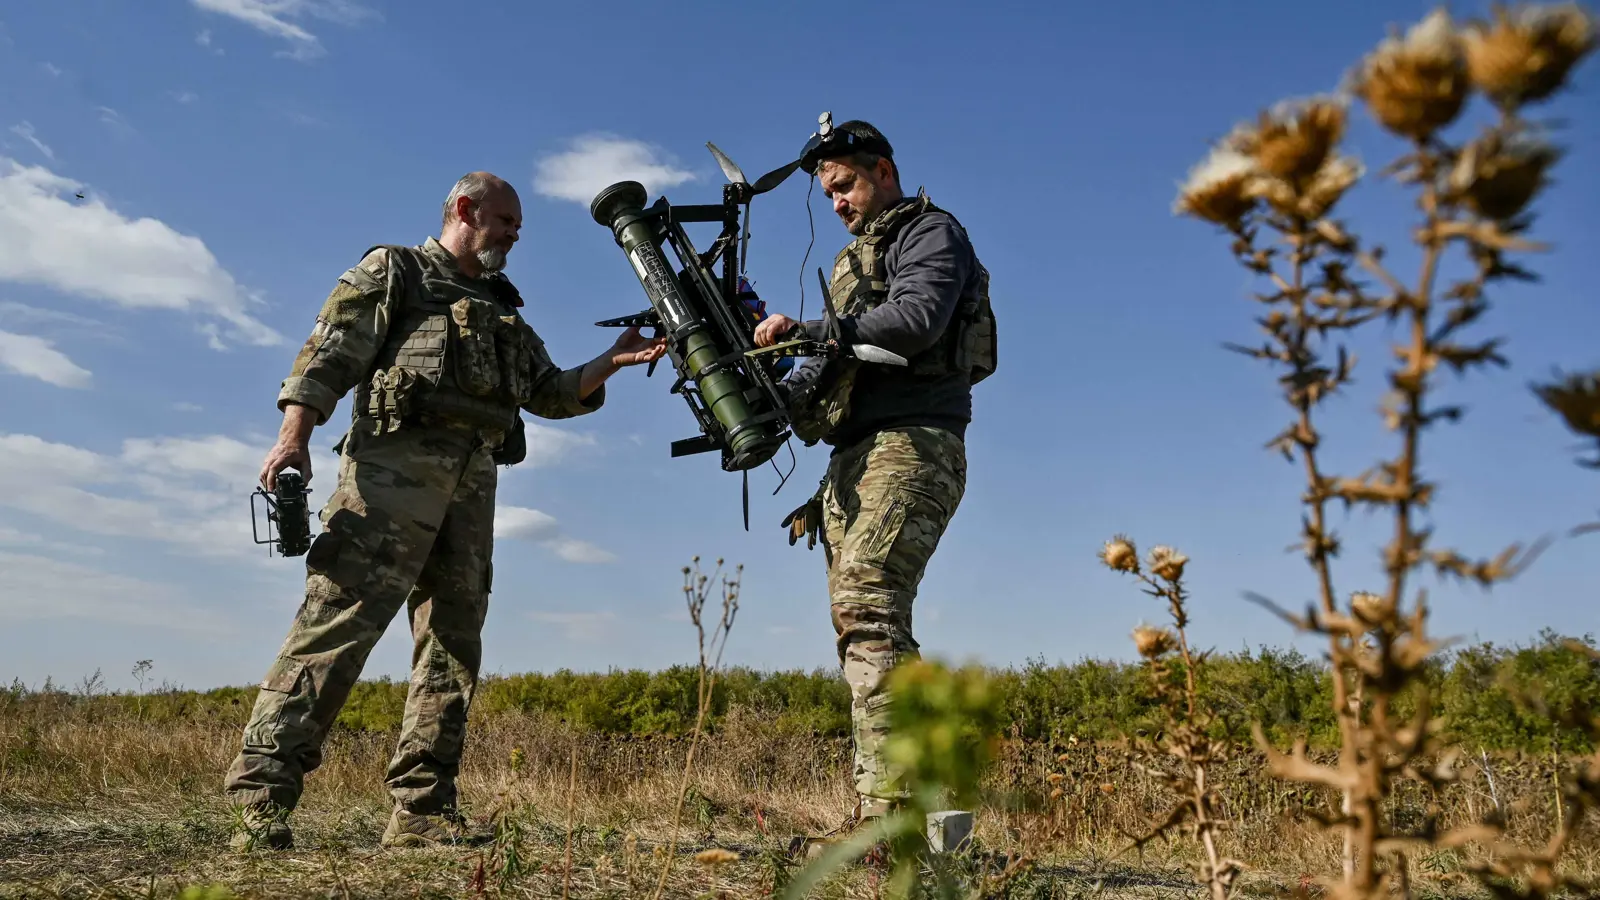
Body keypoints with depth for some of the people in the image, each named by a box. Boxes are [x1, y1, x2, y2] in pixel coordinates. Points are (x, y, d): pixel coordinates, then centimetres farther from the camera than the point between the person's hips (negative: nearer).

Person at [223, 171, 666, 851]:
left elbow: (551, 393, 24)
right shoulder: (393, 271, 13)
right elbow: (329, 352, 0)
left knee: (454, 636, 0)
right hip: (397, 459, -6)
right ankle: (262, 793, -15)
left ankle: (423, 812, 3)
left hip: (473, 476, 7)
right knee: (342, 614, -16)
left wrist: (610, 362, 9)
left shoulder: (503, 309, 30)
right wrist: (294, 435, -14)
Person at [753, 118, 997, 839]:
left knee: (869, 611, -22)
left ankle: (889, 810, -24)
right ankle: (878, 810, 6)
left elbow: (916, 316, -17)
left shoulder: (931, 233, 4)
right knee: (859, 626, 3)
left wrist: (808, 330, -16)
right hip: (853, 462, 9)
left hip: (909, 447, -9)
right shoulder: (855, 259, 30)